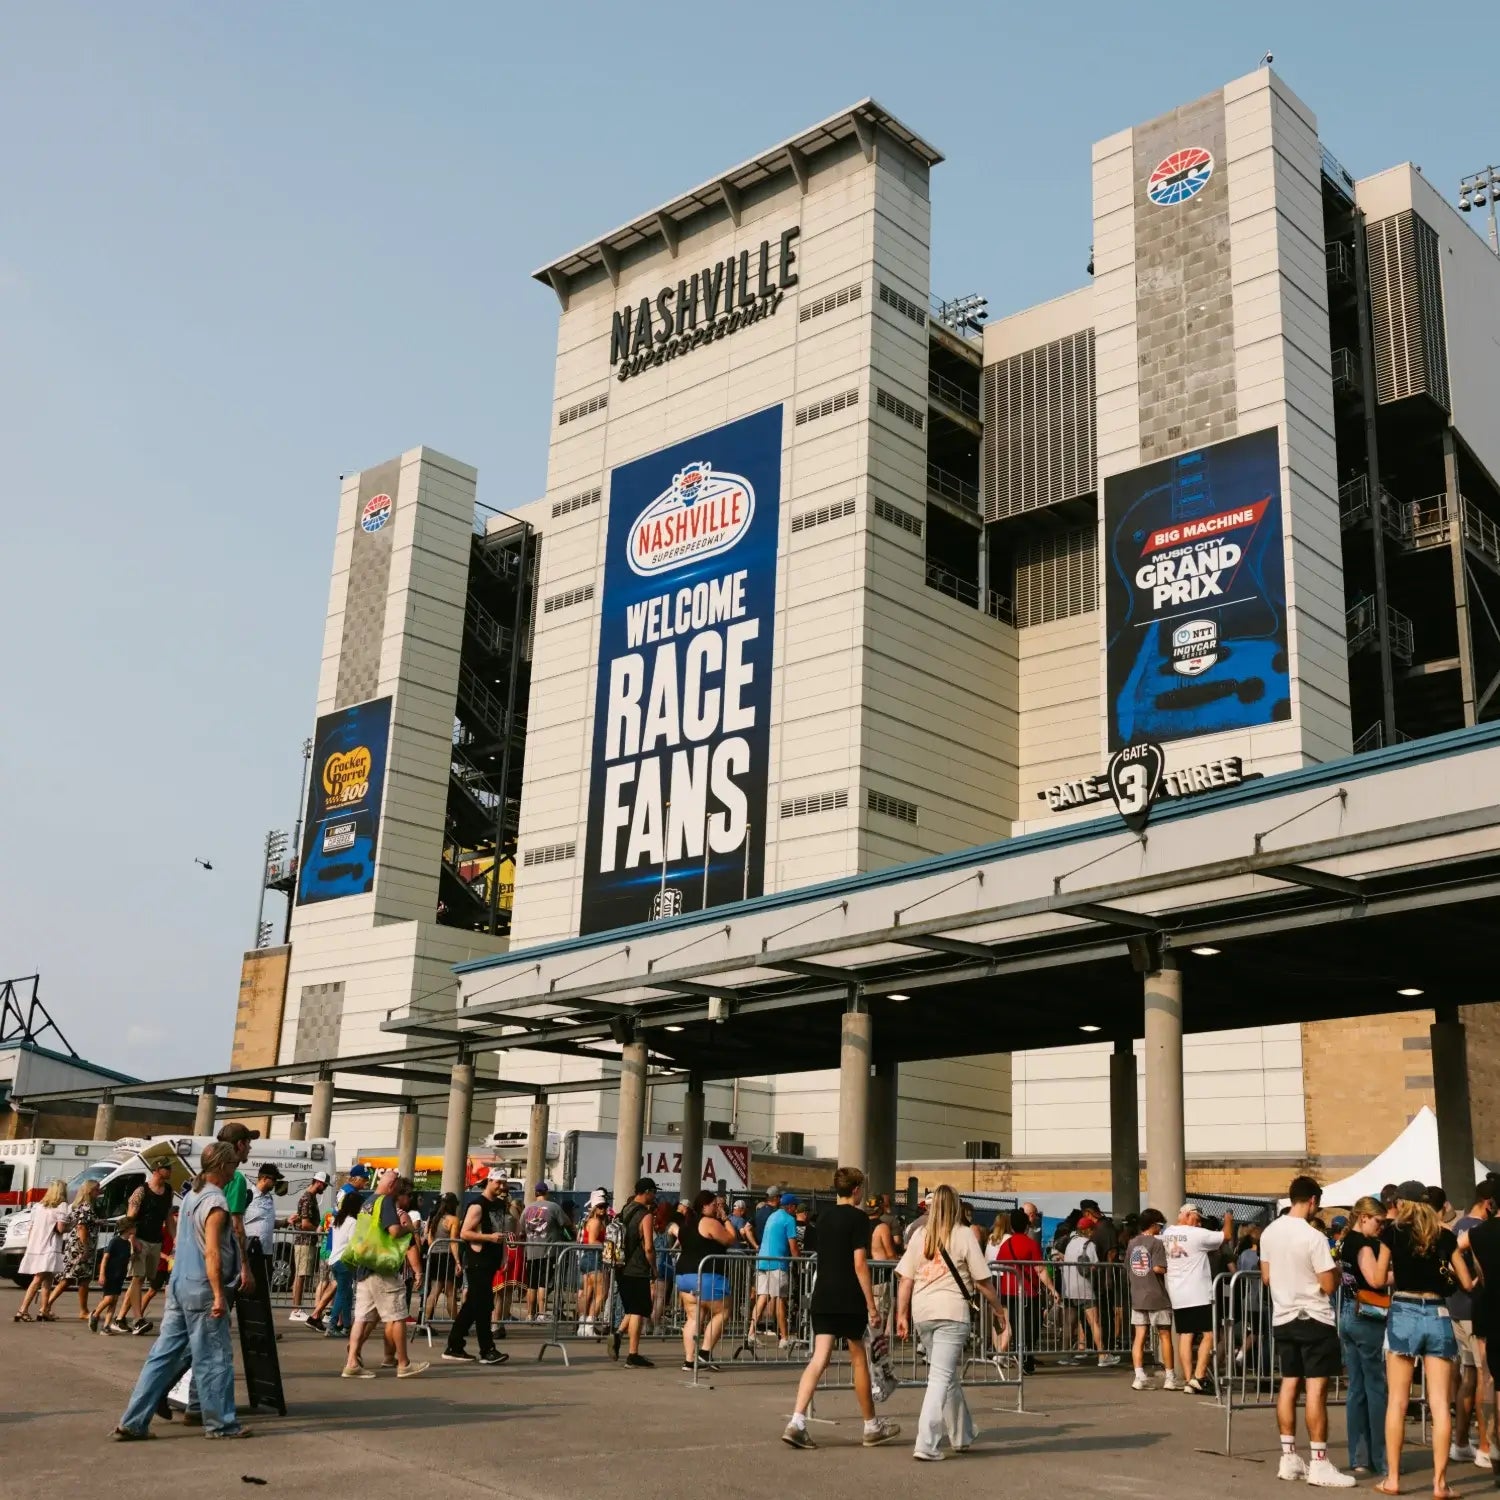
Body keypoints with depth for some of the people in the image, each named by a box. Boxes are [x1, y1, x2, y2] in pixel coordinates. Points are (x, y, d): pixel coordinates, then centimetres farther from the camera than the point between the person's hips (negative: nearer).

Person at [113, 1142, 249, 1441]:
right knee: (214, 1359, 2)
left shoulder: (191, 1195, 13)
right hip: (202, 1289, -9)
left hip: (179, 1284, 9)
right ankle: (221, 1424, 11)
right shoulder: (216, 1203, -15)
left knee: (164, 1354, 9)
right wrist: (219, 1295, -19)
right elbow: (212, 1253, -20)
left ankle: (133, 1422, 9)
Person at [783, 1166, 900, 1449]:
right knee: (858, 1359, 8)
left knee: (819, 1359, -1)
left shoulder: (823, 1217, 12)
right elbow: (859, 1263, -14)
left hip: (822, 1298, 5)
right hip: (849, 1301, -5)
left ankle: (797, 1422, -15)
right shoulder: (858, 1218, -8)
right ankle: (872, 1426, 22)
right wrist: (871, 1304, -11)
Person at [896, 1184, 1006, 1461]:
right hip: (951, 1312, -5)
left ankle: (962, 1437, 30)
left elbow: (905, 1280, 7)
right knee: (941, 1377, -4)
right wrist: (999, 1308, 11)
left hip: (922, 1313, 5)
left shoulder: (918, 1235, 9)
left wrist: (901, 1315, 11)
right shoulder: (963, 1235, -2)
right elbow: (982, 1281, -1)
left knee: (950, 1375, 19)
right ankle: (926, 1444, -13)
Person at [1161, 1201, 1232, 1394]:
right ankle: (1198, 1376, -7)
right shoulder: (1197, 1234, -11)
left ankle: (1188, 1380, 6)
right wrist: (1228, 1221, 17)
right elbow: (1227, 1236, -3)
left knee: (1184, 1336, 8)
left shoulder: (1167, 1233, 8)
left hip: (1177, 1296, 6)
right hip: (1198, 1296, -6)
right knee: (1209, 1335, 2)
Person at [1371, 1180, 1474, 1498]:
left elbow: (1378, 1280, 2)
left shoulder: (1393, 1231, 1)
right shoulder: (1445, 1235, 6)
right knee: (1440, 1403, 2)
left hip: (1404, 1314, -2)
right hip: (1438, 1315, 2)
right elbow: (1467, 1282, 9)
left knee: (1397, 1401, 4)